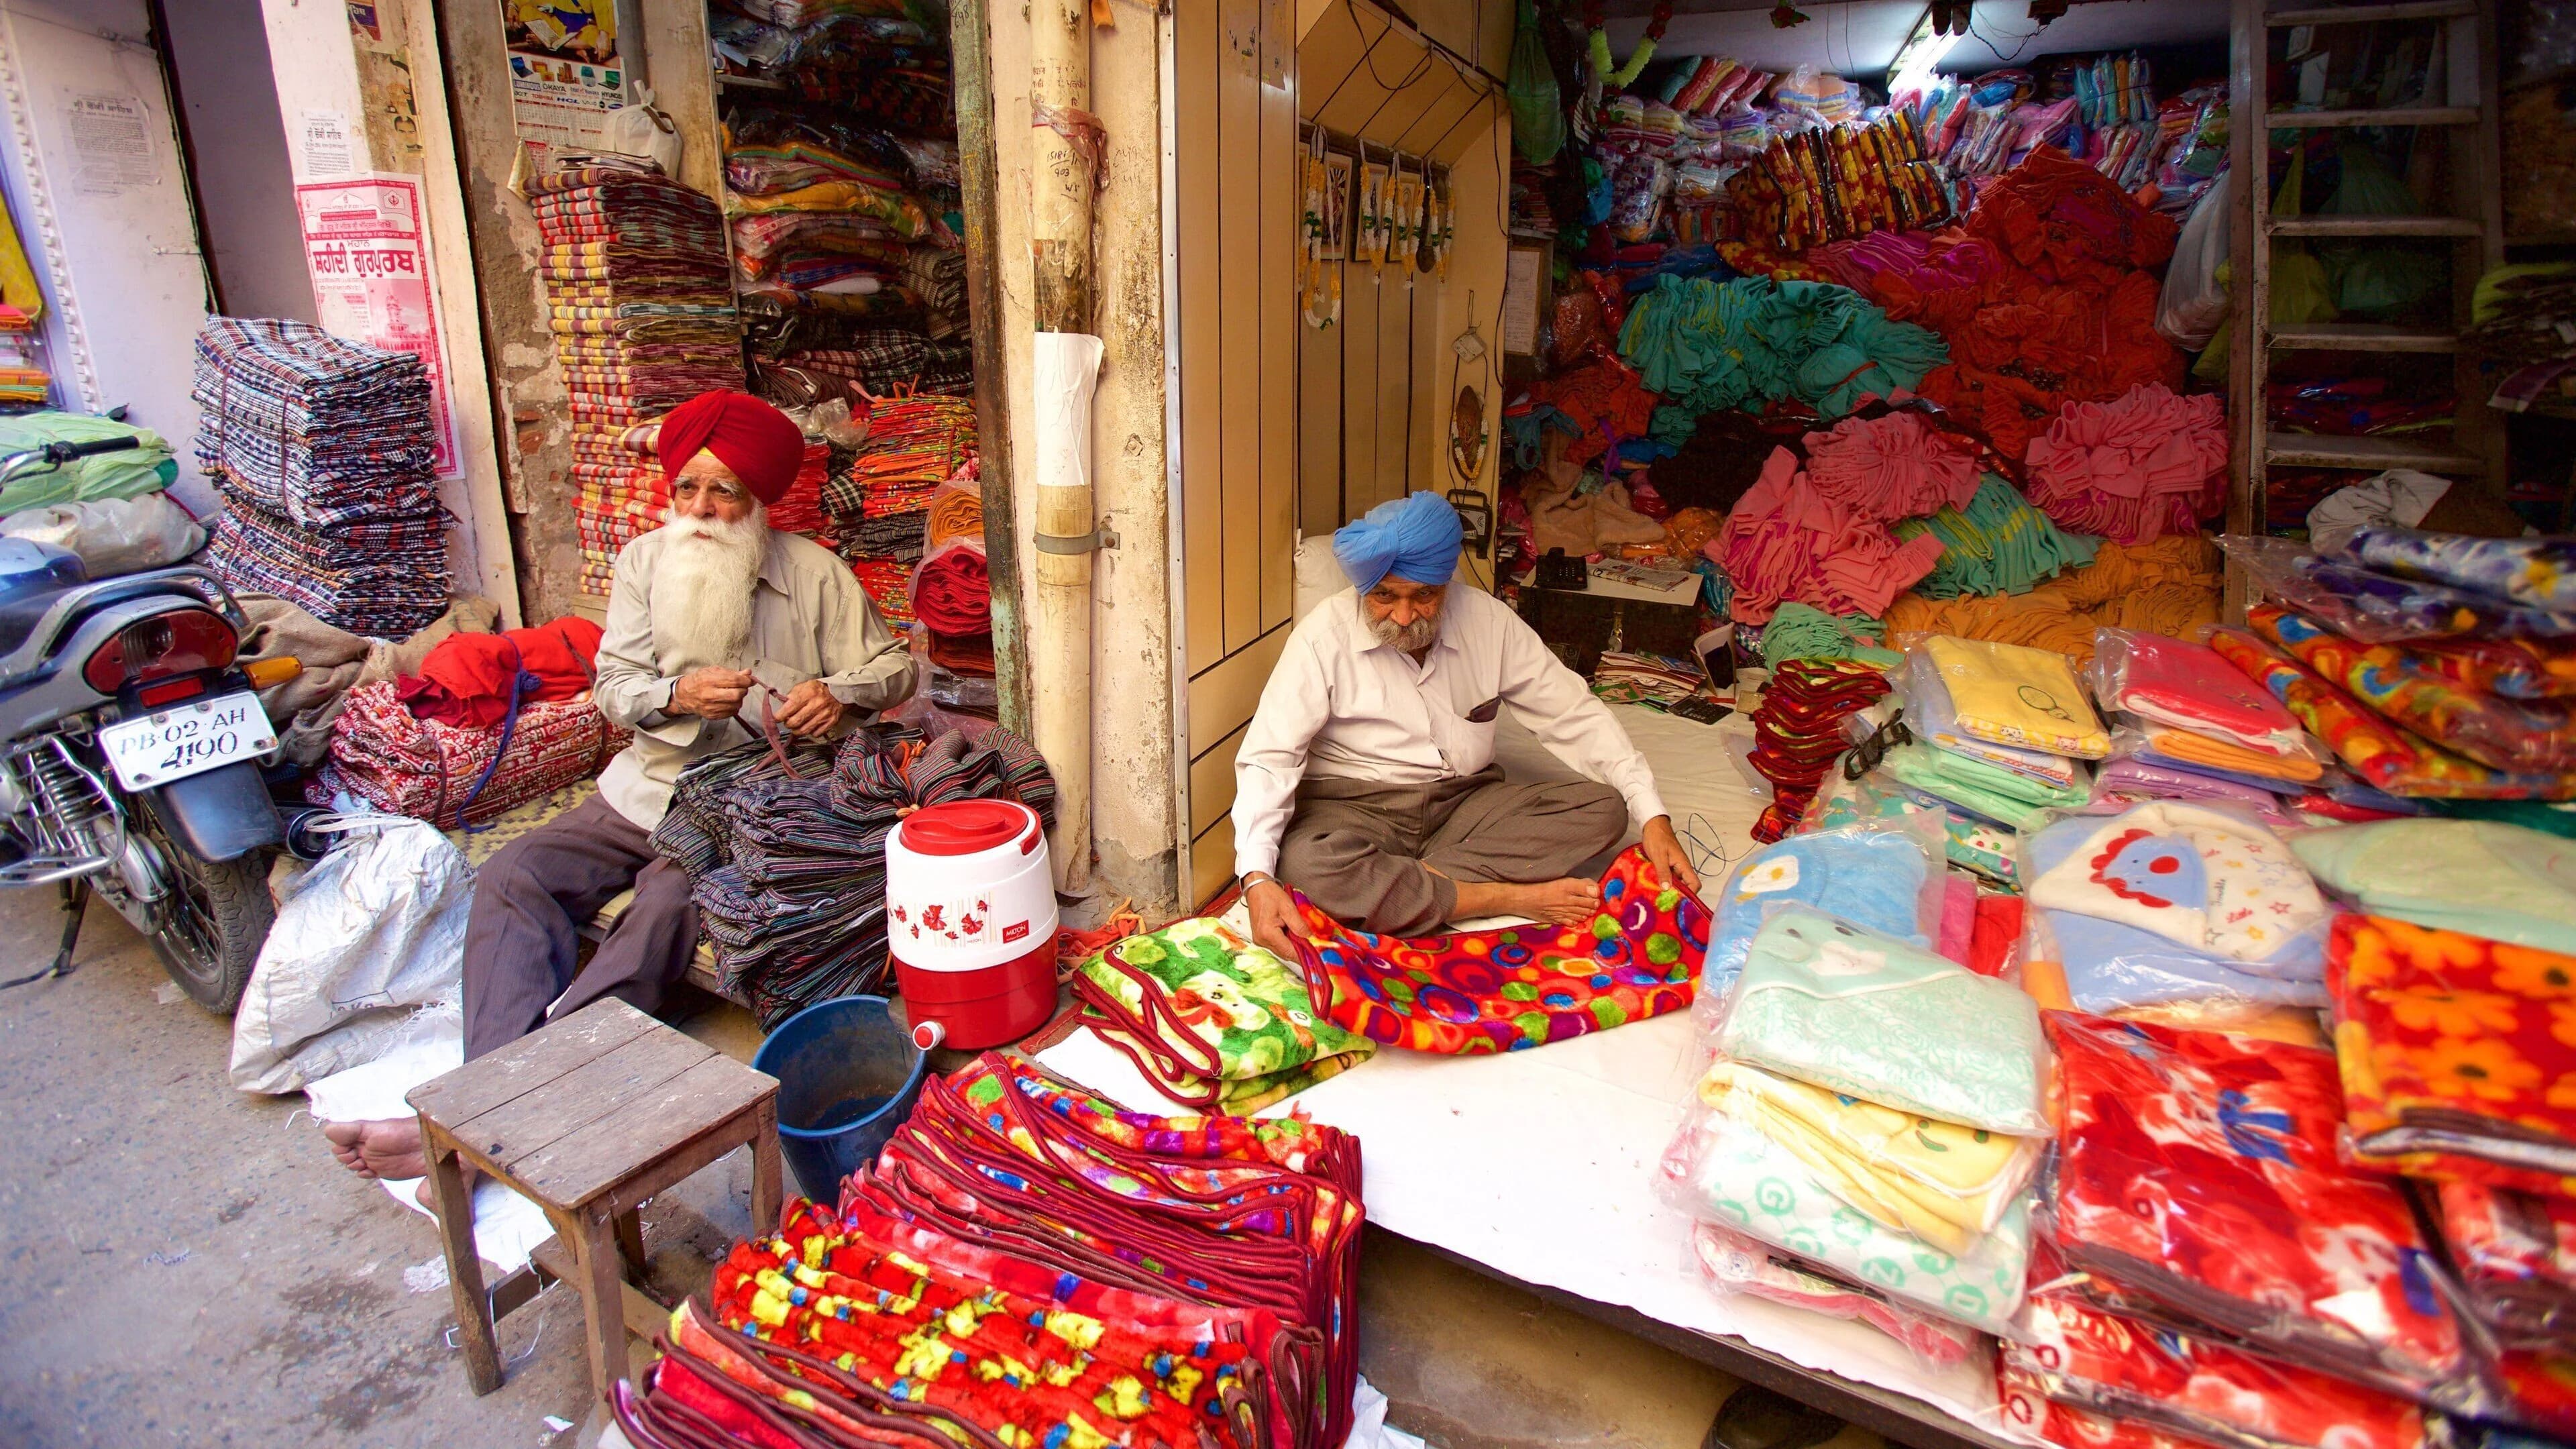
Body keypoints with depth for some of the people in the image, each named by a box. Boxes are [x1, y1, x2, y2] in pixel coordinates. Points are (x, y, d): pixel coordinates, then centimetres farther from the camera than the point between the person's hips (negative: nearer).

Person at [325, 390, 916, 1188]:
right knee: (511, 878, -14)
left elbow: (894, 666, 1)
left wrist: (839, 693, -21)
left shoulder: (814, 573, -2)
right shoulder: (645, 560, 7)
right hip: (650, 784, 5)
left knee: (667, 905, -29)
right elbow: (612, 684, 3)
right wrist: (677, 695, -20)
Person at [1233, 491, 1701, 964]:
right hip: (1355, 809, -3)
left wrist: (1652, 817, -8)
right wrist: (1257, 878, -32)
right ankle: (1514, 898, -23)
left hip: (1467, 801, 4)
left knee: (1604, 808, -16)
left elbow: (1575, 714, 2)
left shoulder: (1488, 619, -2)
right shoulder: (1324, 636, -12)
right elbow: (1268, 759, -16)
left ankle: (1415, 880, -25)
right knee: (1305, 862, -37)